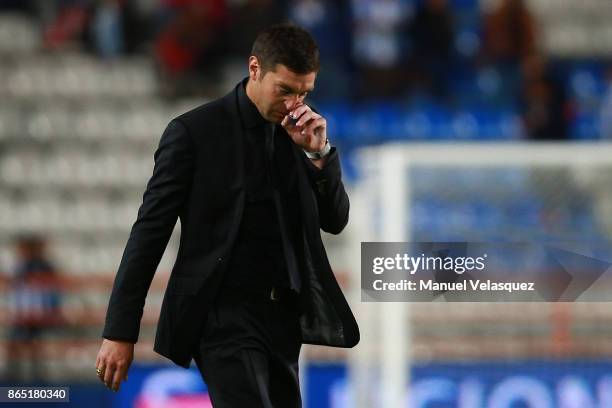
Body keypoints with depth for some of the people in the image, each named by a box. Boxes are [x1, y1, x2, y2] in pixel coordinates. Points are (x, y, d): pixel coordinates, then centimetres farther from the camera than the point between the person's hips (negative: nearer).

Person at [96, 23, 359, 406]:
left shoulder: (297, 132, 9)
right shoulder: (195, 131, -8)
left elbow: (334, 221, 9)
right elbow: (150, 229, -7)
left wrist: (319, 151, -8)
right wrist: (120, 331, -9)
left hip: (282, 317, 6)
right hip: (223, 316, -6)